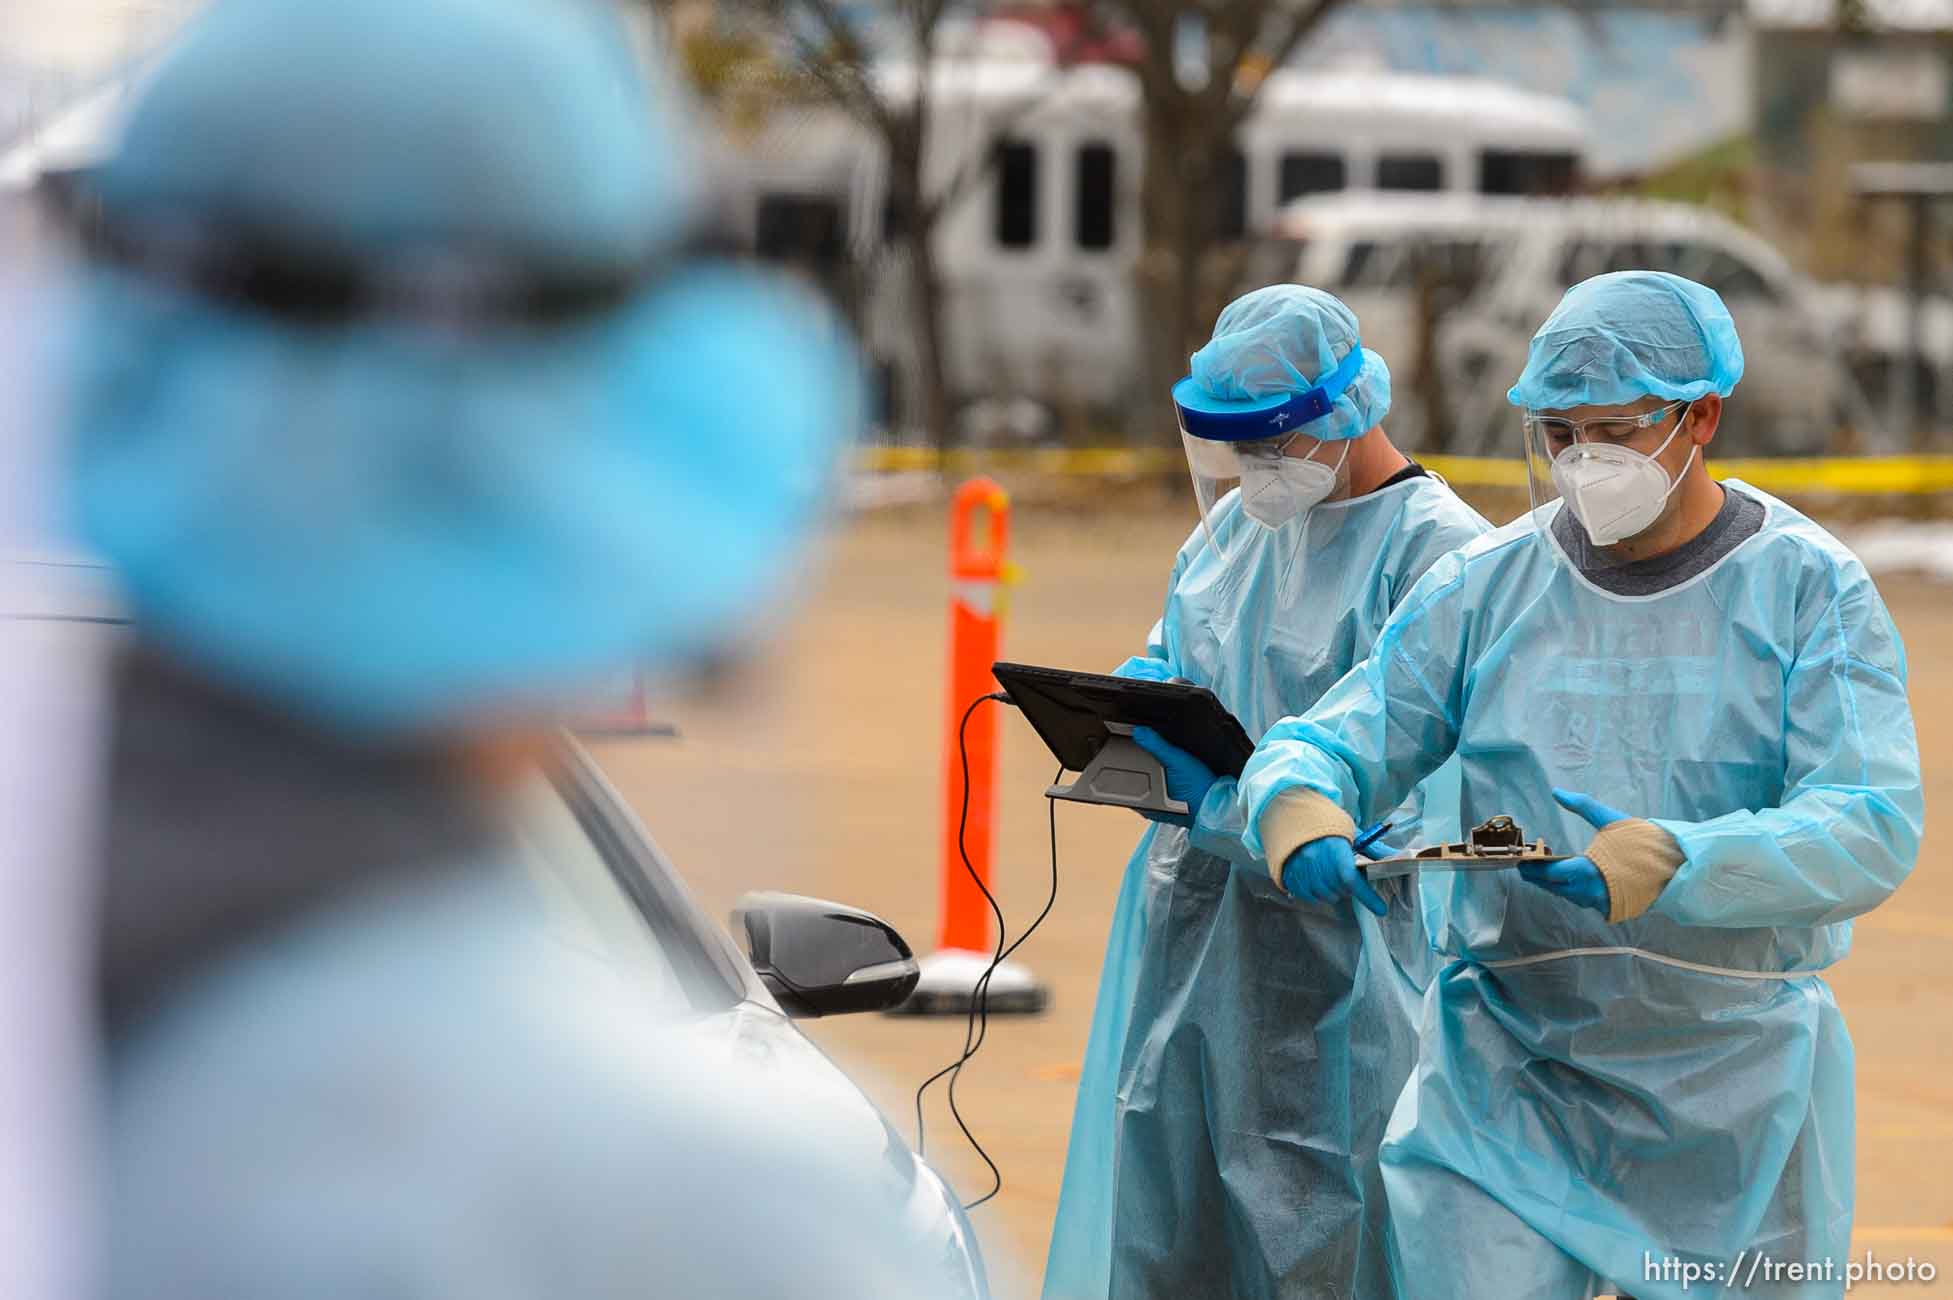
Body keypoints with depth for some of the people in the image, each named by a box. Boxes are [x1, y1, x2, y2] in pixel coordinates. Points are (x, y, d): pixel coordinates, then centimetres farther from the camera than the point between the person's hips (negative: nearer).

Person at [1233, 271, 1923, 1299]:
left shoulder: (1810, 589, -4)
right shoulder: (1486, 586, 5)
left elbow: (1874, 829, -15)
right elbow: (1333, 743, 5)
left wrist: (1679, 863, -32)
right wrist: (1297, 803, -21)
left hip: (1735, 1089, -1)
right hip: (1506, 1074, 1)